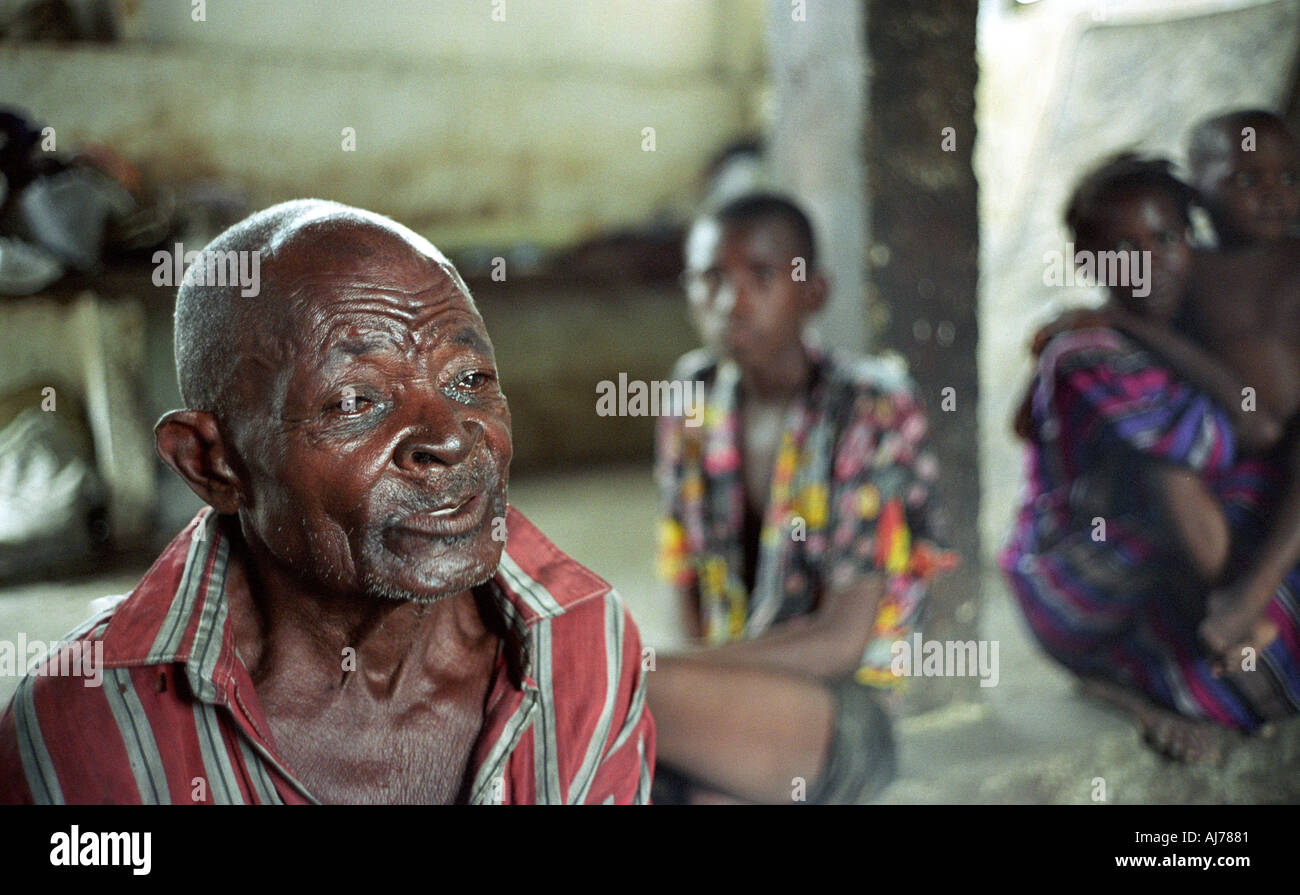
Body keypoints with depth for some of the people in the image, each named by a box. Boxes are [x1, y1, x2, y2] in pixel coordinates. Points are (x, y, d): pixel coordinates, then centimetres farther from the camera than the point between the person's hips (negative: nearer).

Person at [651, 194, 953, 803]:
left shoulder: (873, 408, -10)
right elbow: (686, 579, 9)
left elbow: (841, 641, -15)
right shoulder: (695, 395, 6)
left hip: (842, 719, -6)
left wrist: (656, 670, -19)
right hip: (726, 680, 6)